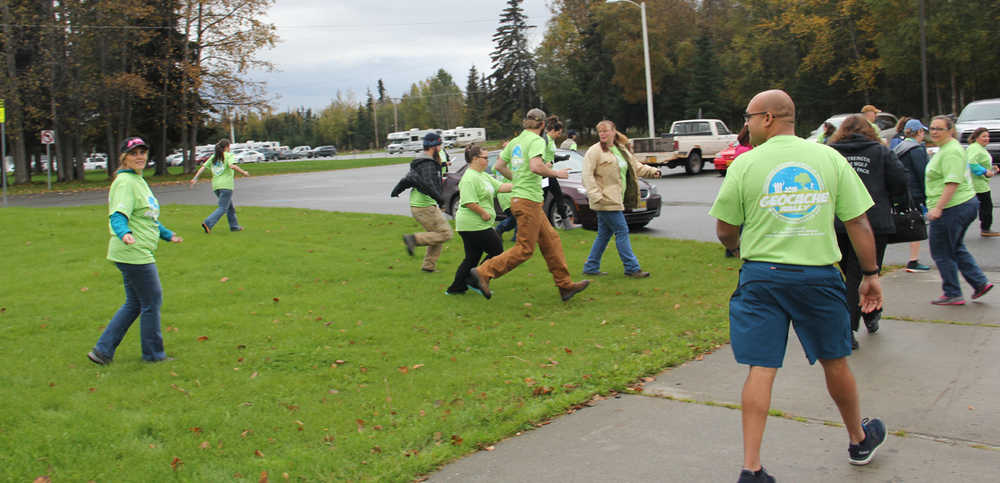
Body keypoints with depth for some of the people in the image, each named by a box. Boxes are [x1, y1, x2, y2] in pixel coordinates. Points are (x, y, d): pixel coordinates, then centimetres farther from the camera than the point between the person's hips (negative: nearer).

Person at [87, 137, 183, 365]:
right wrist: (124, 233, -45)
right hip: (134, 254, -10)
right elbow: (118, 215, -27)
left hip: (136, 254, 10)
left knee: (134, 304, 15)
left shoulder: (139, 180, 17)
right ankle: (153, 353, 14)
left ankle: (103, 350, 19)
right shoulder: (125, 182, -14)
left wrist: (168, 235, 33)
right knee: (152, 301, 0)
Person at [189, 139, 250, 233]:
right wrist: (243, 172, -11)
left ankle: (234, 226, 24)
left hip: (215, 186, 7)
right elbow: (232, 166, -19)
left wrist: (195, 178, 6)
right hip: (226, 185, -7)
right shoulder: (229, 155, -1)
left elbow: (203, 167, 8)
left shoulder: (213, 156, 16)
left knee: (230, 206, 20)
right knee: (222, 208, -6)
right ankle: (208, 223, -20)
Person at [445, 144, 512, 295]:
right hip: (474, 225, -10)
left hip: (473, 226, 10)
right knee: (497, 251, 0)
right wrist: (484, 213, -19)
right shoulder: (470, 178, -17)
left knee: (472, 258, 13)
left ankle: (456, 287, 15)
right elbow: (468, 202, -26)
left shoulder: (483, 176, 16)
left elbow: (500, 187, 15)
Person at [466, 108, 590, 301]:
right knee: (524, 249, -4)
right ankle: (483, 273, -6)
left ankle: (565, 285, 17)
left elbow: (499, 166, 16)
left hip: (518, 197, 9)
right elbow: (535, 167, -27)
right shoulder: (537, 141, -11)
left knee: (551, 240, 13)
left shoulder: (515, 141, 13)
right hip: (529, 200, -9)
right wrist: (556, 173, -11)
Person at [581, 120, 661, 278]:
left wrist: (652, 171, 9)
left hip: (616, 199, 8)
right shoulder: (595, 151, -9)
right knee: (622, 231, -7)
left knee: (604, 234, 12)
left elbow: (636, 167, 24)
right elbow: (587, 176, -14)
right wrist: (595, 196, -22)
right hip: (605, 200, -8)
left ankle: (591, 267, 21)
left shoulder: (622, 149, 15)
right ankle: (632, 268, 0)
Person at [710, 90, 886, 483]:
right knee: (834, 361, 18)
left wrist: (738, 246, 23)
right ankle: (859, 440, 39)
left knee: (761, 370, 0)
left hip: (762, 274, -2)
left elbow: (725, 232, 1)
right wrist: (871, 274, 11)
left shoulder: (746, 164, -3)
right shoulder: (829, 158, 3)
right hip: (818, 273, 2)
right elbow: (858, 222, 2)